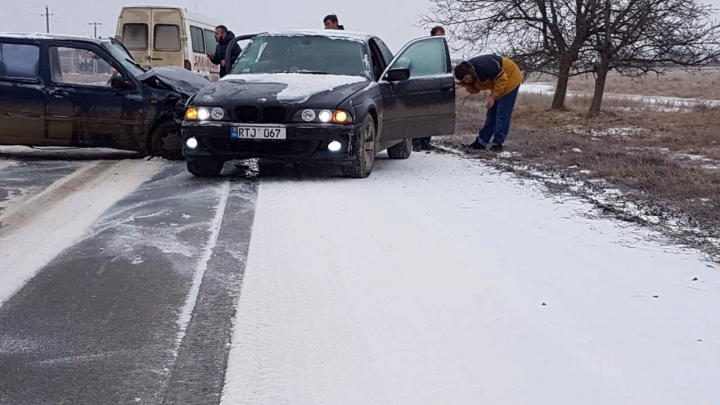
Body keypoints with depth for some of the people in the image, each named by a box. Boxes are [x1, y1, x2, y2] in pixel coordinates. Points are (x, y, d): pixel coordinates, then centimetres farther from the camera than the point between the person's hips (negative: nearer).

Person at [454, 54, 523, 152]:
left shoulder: (483, 66, -34)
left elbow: (502, 79, -29)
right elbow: (475, 90, 4)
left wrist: (493, 97, -27)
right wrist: (466, 86, -17)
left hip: (510, 78, -9)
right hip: (498, 83, 9)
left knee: (502, 114, -11)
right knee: (492, 113, 11)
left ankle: (497, 144, -8)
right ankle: (481, 142, 15)